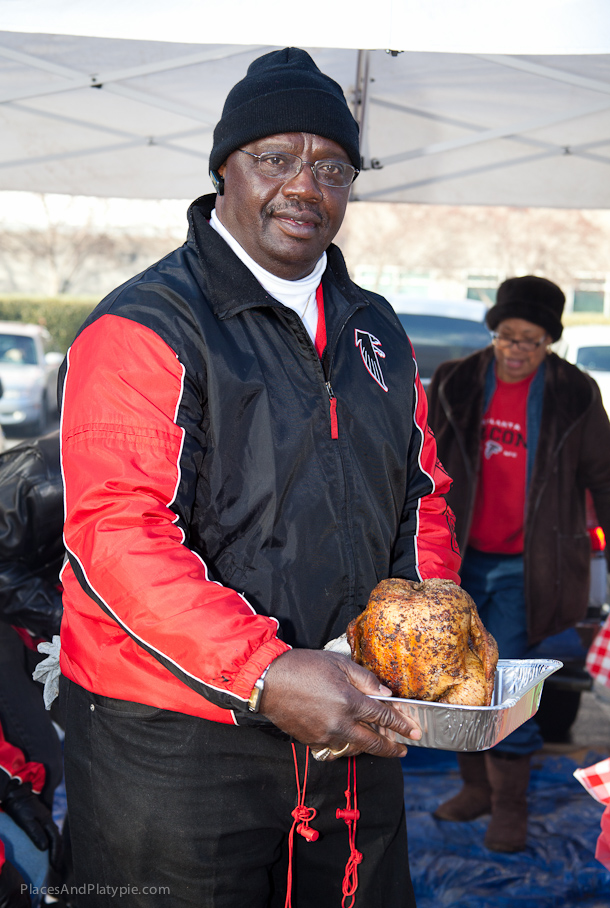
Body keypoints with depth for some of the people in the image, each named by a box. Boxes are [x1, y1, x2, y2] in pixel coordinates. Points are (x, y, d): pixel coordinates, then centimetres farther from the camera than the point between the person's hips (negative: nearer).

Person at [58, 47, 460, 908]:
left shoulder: (376, 332, 11)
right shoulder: (143, 329, -11)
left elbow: (422, 495, 17)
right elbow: (116, 535, -21)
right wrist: (265, 674, -30)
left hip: (355, 734, 6)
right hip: (175, 740, -6)